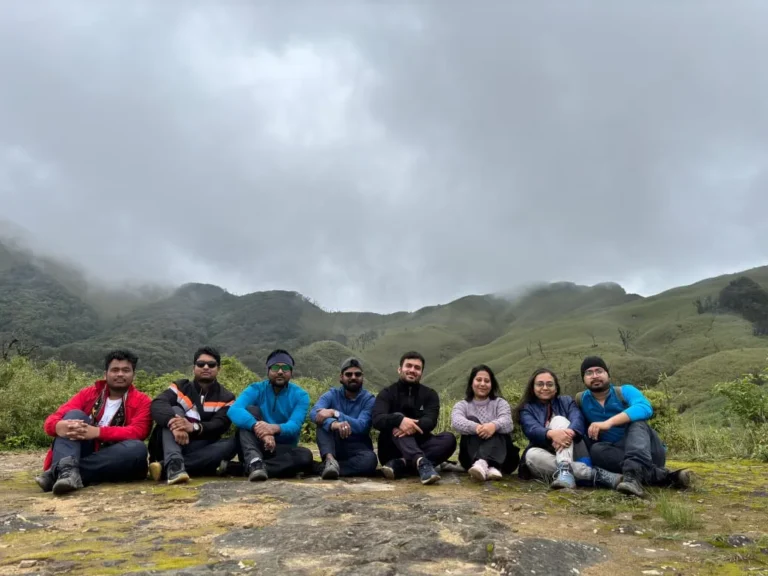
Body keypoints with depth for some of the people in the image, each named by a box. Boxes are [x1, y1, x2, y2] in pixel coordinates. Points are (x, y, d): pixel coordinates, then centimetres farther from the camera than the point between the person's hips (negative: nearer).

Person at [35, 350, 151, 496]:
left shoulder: (141, 401, 2)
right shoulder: (88, 393, 10)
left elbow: (137, 432, -15)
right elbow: (51, 421, 0)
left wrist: (97, 432, -30)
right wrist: (60, 427, -27)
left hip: (112, 461, -2)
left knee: (138, 448, -31)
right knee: (75, 415, -16)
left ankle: (58, 472, -33)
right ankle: (67, 469, -45)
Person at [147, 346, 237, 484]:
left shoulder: (226, 398, 6)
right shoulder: (180, 387, 6)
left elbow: (219, 427, -12)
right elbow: (157, 404, -16)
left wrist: (194, 427, -34)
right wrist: (173, 423, -39)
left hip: (202, 450, 1)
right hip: (173, 445, 0)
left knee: (232, 443, -26)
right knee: (175, 411, -20)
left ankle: (165, 465, -35)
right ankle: (174, 464, -46)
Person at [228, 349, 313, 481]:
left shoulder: (300, 395, -3)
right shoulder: (256, 389, -4)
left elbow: (294, 426, -20)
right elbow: (234, 411, -24)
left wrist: (275, 428, -44)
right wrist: (258, 427, -43)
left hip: (282, 450, 1)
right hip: (255, 445, 0)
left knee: (305, 456, -30)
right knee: (250, 409, -23)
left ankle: (249, 467, -33)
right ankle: (254, 461, -45)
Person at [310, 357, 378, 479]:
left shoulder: (369, 399, -3)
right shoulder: (332, 395, -1)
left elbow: (361, 426, -21)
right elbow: (314, 413, -22)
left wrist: (334, 413, -33)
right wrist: (334, 424, -45)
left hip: (357, 448, -1)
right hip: (333, 447, 1)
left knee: (370, 459, -35)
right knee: (323, 420, -25)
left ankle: (322, 467, -35)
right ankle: (330, 459, -44)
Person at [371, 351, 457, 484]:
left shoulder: (430, 394, 8)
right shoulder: (387, 393, 2)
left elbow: (430, 421, -11)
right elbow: (377, 420, -17)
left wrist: (413, 426, -34)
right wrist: (399, 420, -38)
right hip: (392, 451, -2)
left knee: (449, 438, -23)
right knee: (397, 418, -28)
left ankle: (399, 465, -38)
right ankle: (421, 462, -54)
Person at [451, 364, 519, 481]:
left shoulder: (500, 403, 11)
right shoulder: (462, 405, 10)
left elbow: (507, 422, -13)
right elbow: (456, 422, -15)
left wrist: (494, 425, -39)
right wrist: (476, 427, -38)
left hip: (501, 457, 0)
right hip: (471, 458, 0)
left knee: (497, 429, -28)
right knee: (471, 420, -24)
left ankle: (482, 463, -59)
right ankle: (489, 467, -50)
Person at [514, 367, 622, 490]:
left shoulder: (566, 401, 13)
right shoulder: (527, 409, 8)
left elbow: (578, 420, -10)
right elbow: (532, 430, -15)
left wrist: (569, 432, -36)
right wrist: (551, 433, -40)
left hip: (573, 454, 0)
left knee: (559, 419, -22)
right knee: (532, 454, -34)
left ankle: (565, 470, -48)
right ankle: (596, 475, -41)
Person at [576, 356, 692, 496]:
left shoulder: (625, 391, -2)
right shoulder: (581, 400, 6)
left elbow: (645, 408, -24)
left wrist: (609, 422, -37)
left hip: (648, 453, -1)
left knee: (636, 421, -27)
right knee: (596, 449, -30)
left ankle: (633, 474, -54)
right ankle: (661, 475, -38)